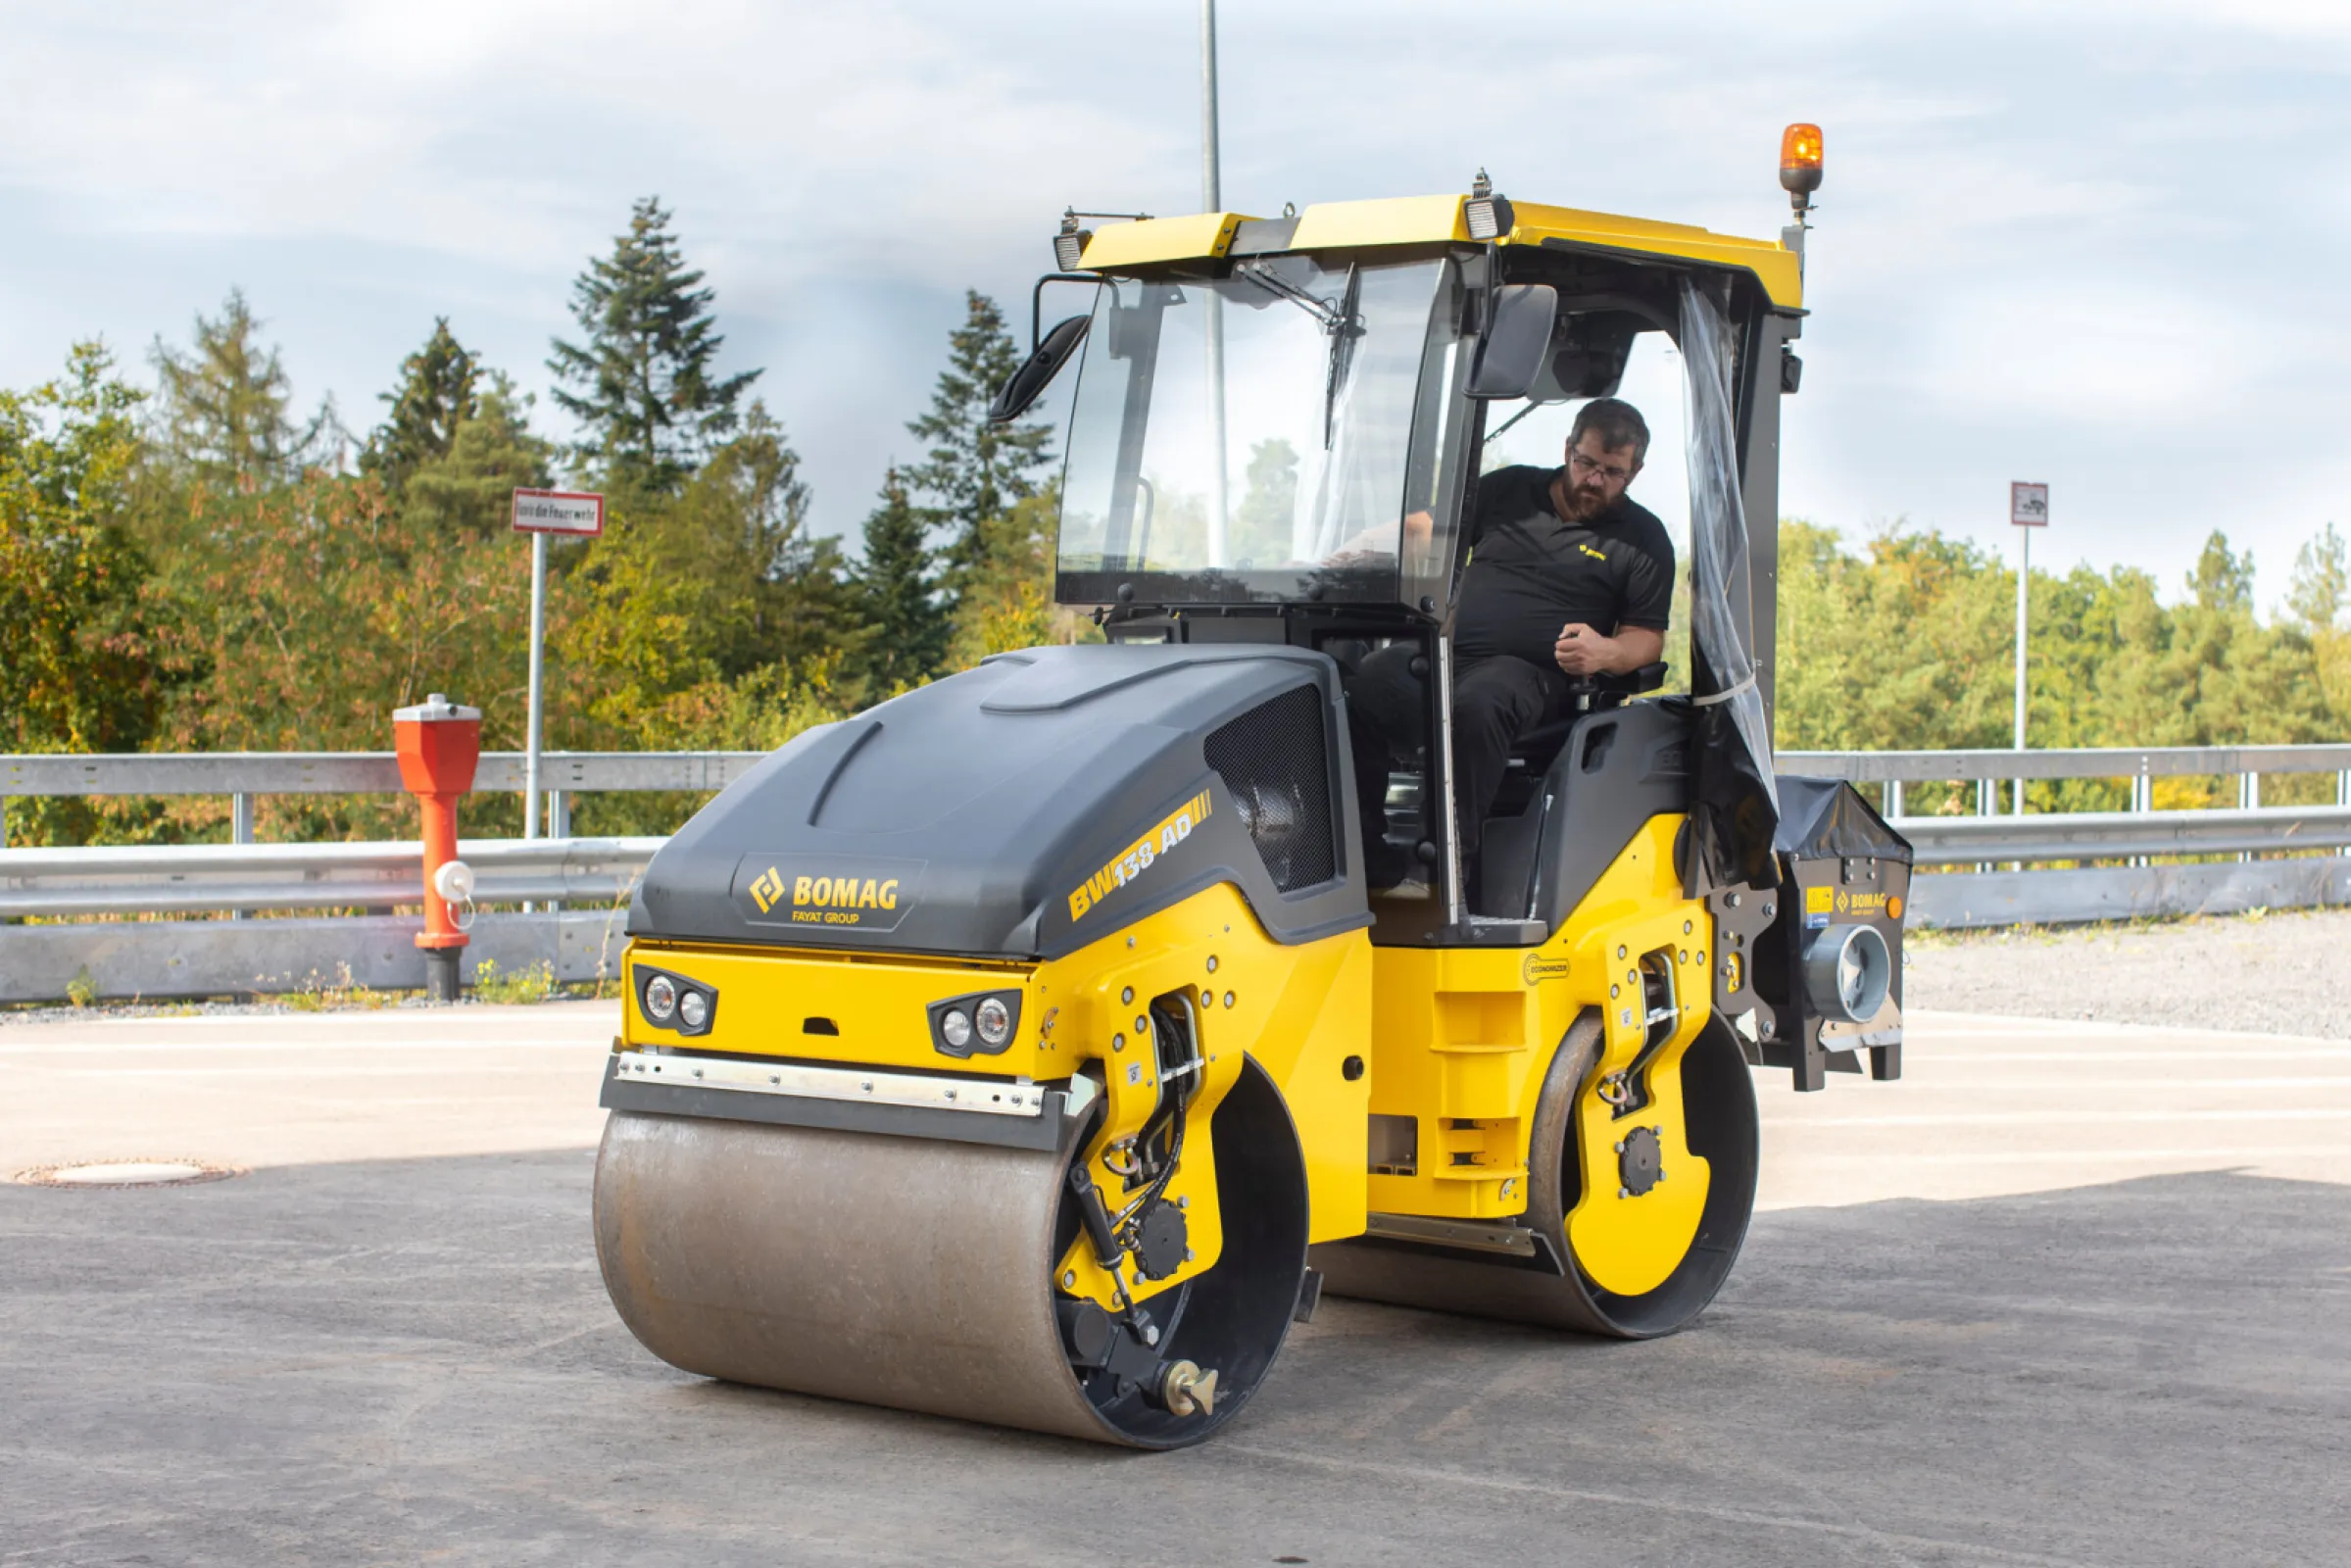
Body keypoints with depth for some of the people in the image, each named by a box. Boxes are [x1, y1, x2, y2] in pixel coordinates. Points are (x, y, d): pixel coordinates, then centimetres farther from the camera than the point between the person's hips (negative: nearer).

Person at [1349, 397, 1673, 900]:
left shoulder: (1643, 539, 14)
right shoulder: (1508, 490, 21)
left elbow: (1648, 639, 10)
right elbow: (1421, 528, 24)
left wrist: (1606, 653, -13)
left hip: (1529, 671, -3)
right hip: (1445, 651, 3)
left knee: (1477, 706, -40)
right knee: (1364, 686, -31)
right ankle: (1366, 852, -26)